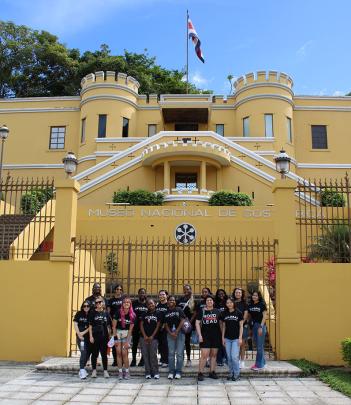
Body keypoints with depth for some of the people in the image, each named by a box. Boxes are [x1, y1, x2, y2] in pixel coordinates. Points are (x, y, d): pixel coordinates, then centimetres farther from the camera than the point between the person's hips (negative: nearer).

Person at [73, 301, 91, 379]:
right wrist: (79, 334, -9)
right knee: (83, 353, -15)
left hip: (88, 336, 3)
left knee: (87, 353, 9)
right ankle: (82, 371, -13)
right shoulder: (79, 314, 2)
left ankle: (82, 369, 26)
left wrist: (83, 333, -12)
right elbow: (75, 324, -1)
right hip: (80, 337, -3)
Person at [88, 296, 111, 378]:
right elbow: (90, 325, 0)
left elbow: (108, 326, 11)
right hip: (95, 336, -1)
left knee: (104, 354, 5)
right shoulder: (92, 312, 1)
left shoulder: (106, 313, 6)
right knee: (95, 354, 5)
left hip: (104, 336, 2)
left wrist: (109, 335, 6)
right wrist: (91, 336, -6)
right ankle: (94, 371, 16)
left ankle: (105, 371, 12)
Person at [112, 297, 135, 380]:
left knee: (124, 353, -7)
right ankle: (120, 372, 9)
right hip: (118, 333, 0)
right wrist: (115, 338, -7)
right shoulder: (118, 312, -11)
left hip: (126, 334, 0)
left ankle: (126, 372, 5)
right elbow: (114, 326, -5)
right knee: (119, 353, 0)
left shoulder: (132, 315, -8)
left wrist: (127, 341, -8)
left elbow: (130, 329, -4)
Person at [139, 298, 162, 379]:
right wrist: (144, 336, -5)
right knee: (145, 355, 2)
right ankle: (148, 373, 9)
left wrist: (152, 336, -7)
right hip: (144, 338, 3)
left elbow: (158, 326, 0)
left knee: (153, 355, -6)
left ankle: (155, 372, 3)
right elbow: (141, 325, 6)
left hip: (153, 338, -2)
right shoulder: (144, 314, 11)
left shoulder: (158, 314, 4)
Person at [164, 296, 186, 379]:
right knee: (171, 353, 4)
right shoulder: (166, 312, 10)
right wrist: (171, 333, -6)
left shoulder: (179, 310, 2)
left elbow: (182, 320, -6)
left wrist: (176, 332, -11)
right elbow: (166, 324, 8)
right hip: (170, 333, 3)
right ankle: (171, 371, 11)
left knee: (179, 353, -2)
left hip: (179, 332, -3)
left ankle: (178, 372, 5)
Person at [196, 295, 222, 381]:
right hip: (205, 336, -3)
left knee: (213, 355, 10)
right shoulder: (202, 311, 2)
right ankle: (200, 373, -2)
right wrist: (199, 335, -7)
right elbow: (197, 323, 1)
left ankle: (212, 372, 20)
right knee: (204, 355, -8)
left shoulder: (217, 311, 7)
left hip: (216, 336, 3)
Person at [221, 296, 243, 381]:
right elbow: (223, 326, 11)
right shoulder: (224, 314, 5)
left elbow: (241, 326, -2)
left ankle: (236, 373, 8)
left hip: (236, 338, -3)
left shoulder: (238, 313, -4)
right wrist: (223, 338, 7)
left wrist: (240, 338, -7)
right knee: (229, 357, 6)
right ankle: (231, 373, 19)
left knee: (234, 357, -8)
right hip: (227, 338, 3)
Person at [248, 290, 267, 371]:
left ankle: (259, 364, 3)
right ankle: (262, 362, 23)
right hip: (253, 326, 6)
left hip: (260, 325, -6)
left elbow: (264, 316, -8)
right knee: (258, 346, 12)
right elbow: (249, 316, 12)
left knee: (260, 346, -3)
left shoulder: (262, 304, -5)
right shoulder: (250, 305, 9)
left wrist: (261, 327, -14)